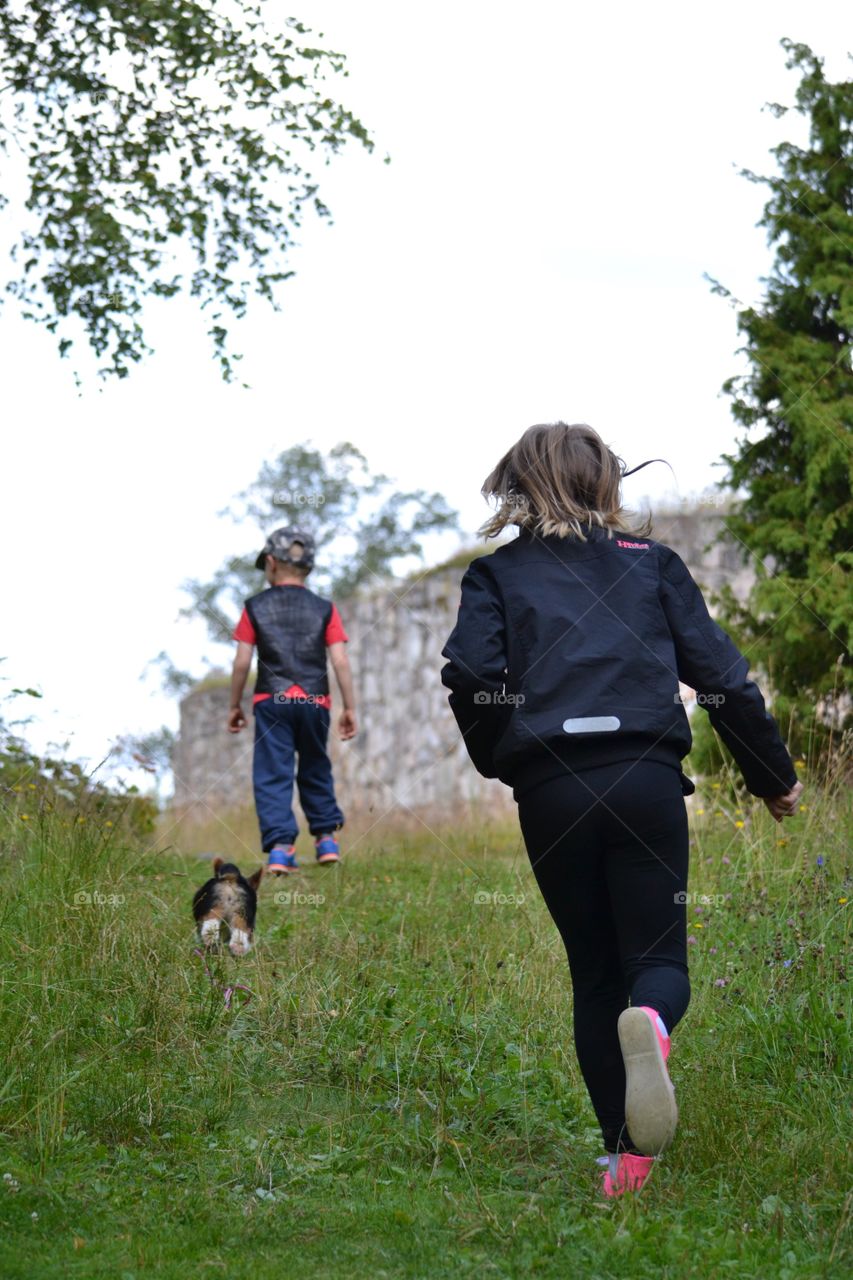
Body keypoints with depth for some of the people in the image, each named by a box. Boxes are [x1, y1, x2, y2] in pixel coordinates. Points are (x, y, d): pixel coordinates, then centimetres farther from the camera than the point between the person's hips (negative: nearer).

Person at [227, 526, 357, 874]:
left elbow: (242, 662, -1)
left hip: (271, 702, -2)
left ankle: (279, 846, -13)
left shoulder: (256, 607, 2)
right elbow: (340, 662, -1)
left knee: (273, 774, -2)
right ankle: (326, 838, 18)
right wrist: (349, 708, 4)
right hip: (314, 702, 2)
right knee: (315, 770, 19)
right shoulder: (324, 609, 5)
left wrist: (234, 706, 9)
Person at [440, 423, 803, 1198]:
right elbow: (722, 675, 8)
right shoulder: (653, 563, 12)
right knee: (659, 955, 5)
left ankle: (627, 1154, 9)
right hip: (648, 779, 0)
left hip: (550, 792, 1)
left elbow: (471, 673, -8)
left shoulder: (497, 574, 10)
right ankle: (651, 1022, -33)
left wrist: (496, 759, 9)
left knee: (594, 970, 13)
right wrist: (773, 777, 17)